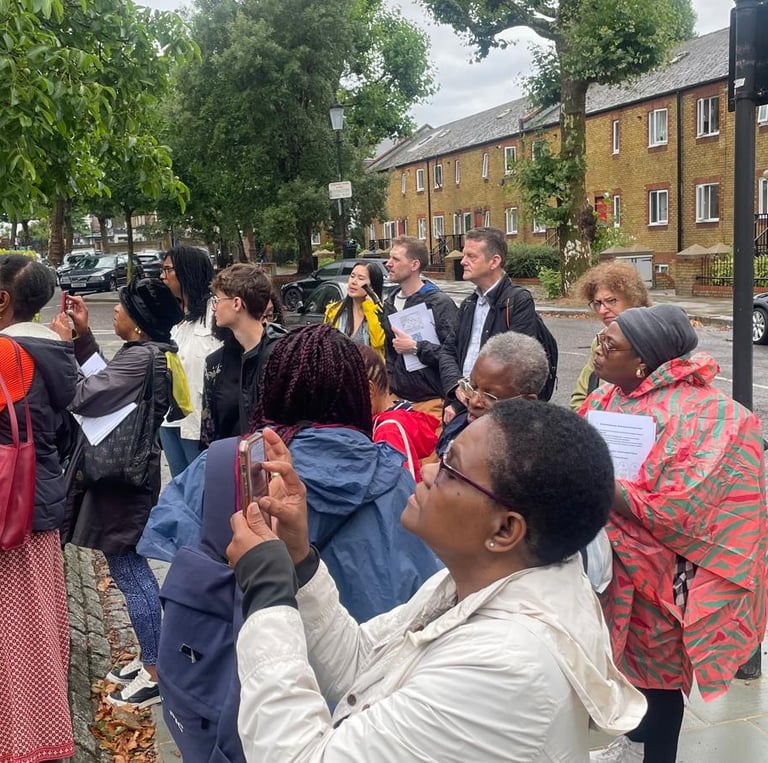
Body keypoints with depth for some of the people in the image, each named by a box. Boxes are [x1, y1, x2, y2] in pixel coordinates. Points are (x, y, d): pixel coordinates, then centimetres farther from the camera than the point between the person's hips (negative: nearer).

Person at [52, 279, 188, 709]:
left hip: (122, 479, -10)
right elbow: (105, 381, 18)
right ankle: (151, 658, 30)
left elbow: (86, 397, -26)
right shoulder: (154, 353, 9)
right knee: (134, 569, 18)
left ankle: (155, 675, 8)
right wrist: (84, 335, 12)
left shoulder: (141, 357, -22)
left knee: (129, 572, -2)